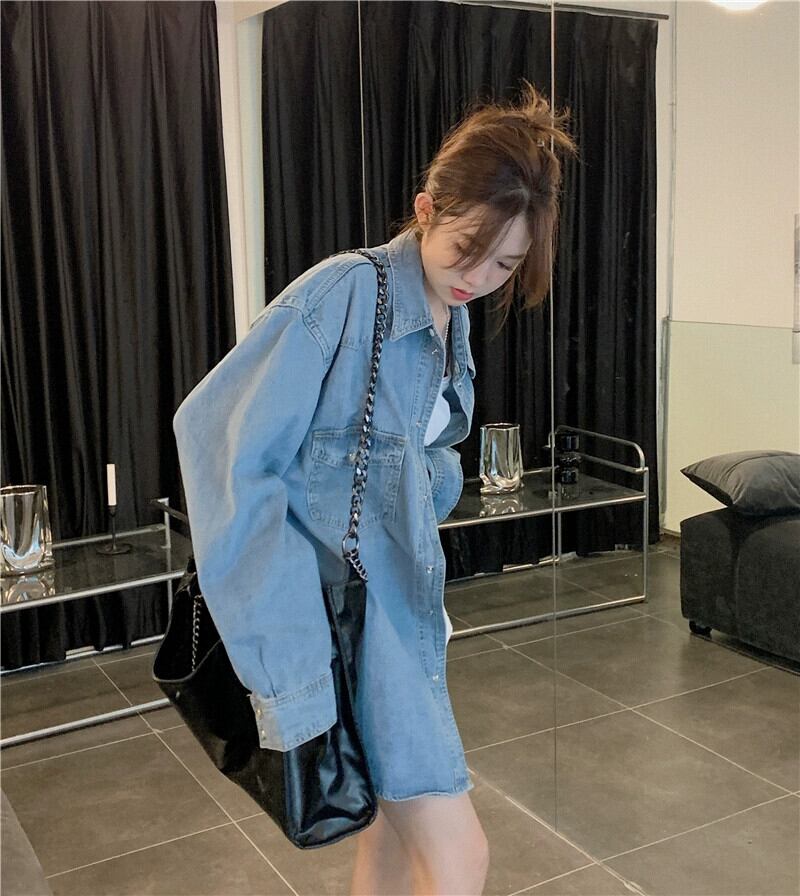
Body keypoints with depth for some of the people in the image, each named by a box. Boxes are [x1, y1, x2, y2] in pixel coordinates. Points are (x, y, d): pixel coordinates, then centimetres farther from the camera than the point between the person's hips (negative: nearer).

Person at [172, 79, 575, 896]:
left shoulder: (451, 318, 8)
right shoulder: (343, 293, -18)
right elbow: (219, 431, -25)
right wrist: (282, 649, -27)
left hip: (405, 593, 8)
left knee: (398, 823, 19)